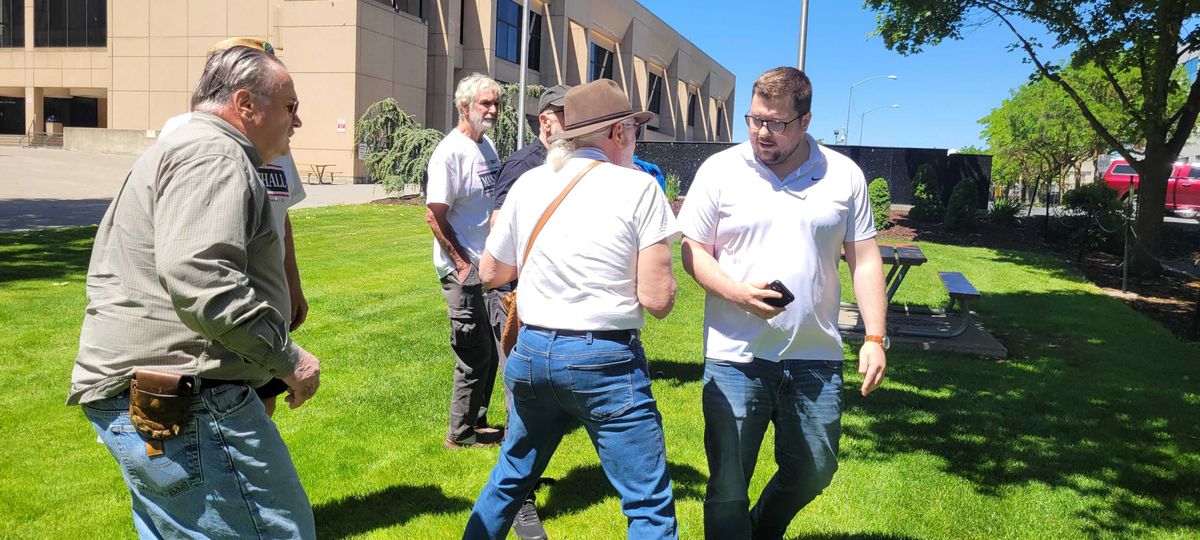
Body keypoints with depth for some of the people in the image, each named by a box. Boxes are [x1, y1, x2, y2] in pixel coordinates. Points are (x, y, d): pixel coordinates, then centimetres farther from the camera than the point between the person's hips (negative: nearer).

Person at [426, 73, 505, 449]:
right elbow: (434, 216, -19)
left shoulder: (487, 145, 11)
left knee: (489, 350, 16)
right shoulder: (450, 151, -16)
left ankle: (477, 422, 30)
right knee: (475, 354, -1)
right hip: (463, 269, -9)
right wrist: (462, 264, -18)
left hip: (489, 266, 9)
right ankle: (460, 434, 13)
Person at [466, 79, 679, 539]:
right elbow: (657, 300, -12)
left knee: (509, 480, 24)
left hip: (530, 353, 5)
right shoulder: (639, 187, -8)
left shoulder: (528, 184, 5)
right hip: (605, 360, -5)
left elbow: (491, 273, 15)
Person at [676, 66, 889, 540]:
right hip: (736, 357, -2)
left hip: (816, 358, 3)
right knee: (728, 486, 3)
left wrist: (875, 337, -1)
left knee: (814, 471, 17)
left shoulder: (844, 175, 4)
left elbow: (864, 259, 6)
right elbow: (692, 249, 0)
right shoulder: (720, 169, -1)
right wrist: (737, 292, -17)